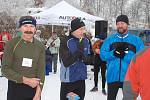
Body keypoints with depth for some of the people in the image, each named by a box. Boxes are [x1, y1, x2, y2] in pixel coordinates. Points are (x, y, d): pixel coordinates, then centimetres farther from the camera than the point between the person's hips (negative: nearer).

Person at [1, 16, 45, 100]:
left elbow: (41, 71, -3)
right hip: (15, 88, -1)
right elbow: (5, 69, -8)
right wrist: (25, 80, -16)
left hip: (34, 88, 2)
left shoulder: (40, 46, 1)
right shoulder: (12, 44, -5)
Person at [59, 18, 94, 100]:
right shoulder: (66, 42, -13)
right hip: (68, 80, -5)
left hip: (81, 79, 5)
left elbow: (90, 59, 9)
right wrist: (78, 52, -25)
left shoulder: (86, 41, 4)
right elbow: (66, 62, -19)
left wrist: (85, 58, -13)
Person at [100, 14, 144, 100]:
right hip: (112, 77, 1)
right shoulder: (110, 39, 6)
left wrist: (125, 56, -21)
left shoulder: (136, 40, 1)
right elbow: (103, 55, -1)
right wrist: (114, 54, -19)